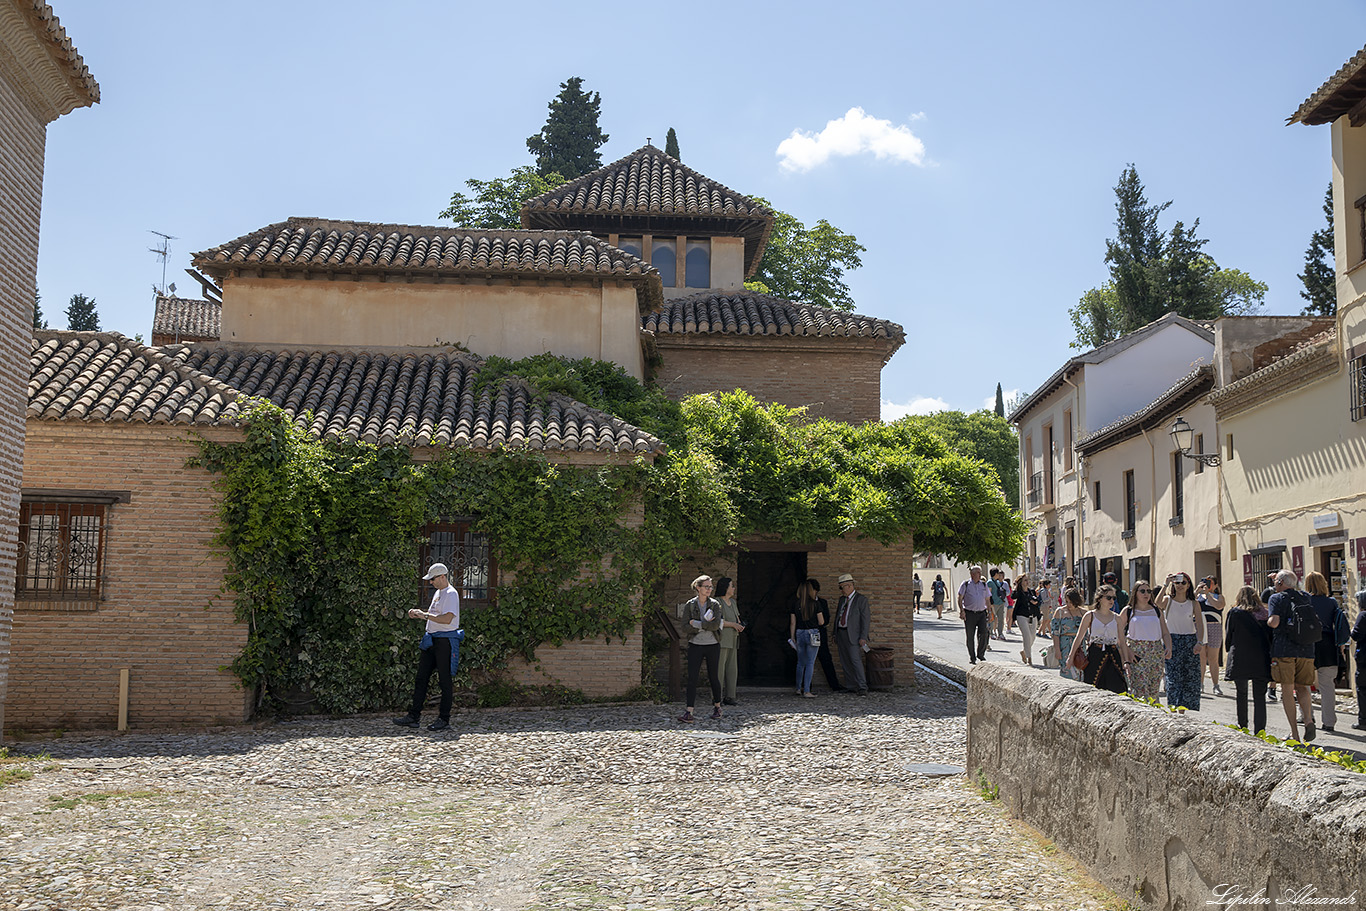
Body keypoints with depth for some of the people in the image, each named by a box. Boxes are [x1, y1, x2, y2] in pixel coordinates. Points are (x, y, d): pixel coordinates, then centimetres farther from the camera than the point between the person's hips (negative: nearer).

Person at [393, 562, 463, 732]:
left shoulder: (451, 594, -12)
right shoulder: (438, 592, 19)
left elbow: (447, 619, -23)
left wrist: (425, 615, -17)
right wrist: (419, 613, 11)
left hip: (446, 641, -10)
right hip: (431, 640, 10)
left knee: (445, 680, -3)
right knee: (421, 677, 8)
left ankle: (444, 719, 3)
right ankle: (414, 716, 11)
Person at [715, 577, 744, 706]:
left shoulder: (733, 602, 19)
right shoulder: (717, 602, -7)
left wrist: (740, 625, 4)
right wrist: (733, 624, -14)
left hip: (732, 639, 9)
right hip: (721, 639, -9)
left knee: (732, 669, 7)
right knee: (719, 669, -8)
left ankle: (729, 697, 12)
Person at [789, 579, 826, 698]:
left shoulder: (795, 604, 2)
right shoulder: (815, 603, -8)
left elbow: (792, 623, 6)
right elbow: (821, 622, -5)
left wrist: (792, 638, 14)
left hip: (799, 634, 4)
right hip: (812, 634, -4)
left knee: (800, 663, 16)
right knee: (810, 663, -1)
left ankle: (799, 688, 24)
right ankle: (806, 691, -5)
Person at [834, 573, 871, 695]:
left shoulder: (861, 599, -6)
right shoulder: (842, 599, 15)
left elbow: (865, 619, -10)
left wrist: (863, 638, -15)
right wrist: (835, 634, 15)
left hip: (853, 635, -7)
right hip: (841, 633, 7)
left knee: (855, 660, -13)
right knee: (845, 662, 8)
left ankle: (862, 688, -10)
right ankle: (850, 686, 15)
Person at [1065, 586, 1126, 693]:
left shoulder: (1116, 618, 11)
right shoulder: (1090, 615, 4)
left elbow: (1120, 642, 15)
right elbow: (1079, 638, 6)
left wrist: (1124, 662, 11)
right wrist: (1071, 657, 3)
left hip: (1113, 655, 2)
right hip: (1094, 655, -2)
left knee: (1116, 688, -9)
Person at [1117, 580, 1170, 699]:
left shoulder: (1157, 611, 15)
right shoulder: (1127, 611, 4)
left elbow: (1165, 633, 15)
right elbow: (1119, 635, 0)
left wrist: (1168, 647, -3)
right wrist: (1127, 651, -12)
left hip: (1156, 653, 4)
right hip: (1136, 654, -4)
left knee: (1153, 691, 2)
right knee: (1140, 690, -14)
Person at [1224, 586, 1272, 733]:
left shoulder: (1234, 612, 0)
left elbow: (1228, 636, 3)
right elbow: (1270, 636, 7)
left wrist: (1230, 651, 19)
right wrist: (1268, 655, 17)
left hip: (1240, 660, -1)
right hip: (1261, 660, 1)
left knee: (1242, 693, 16)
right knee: (1260, 696, 3)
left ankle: (1242, 725, 23)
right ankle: (1259, 730, -2)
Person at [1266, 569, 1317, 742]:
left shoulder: (1277, 598, -4)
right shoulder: (1305, 598, 13)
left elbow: (1275, 622, -15)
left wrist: (1267, 621, 5)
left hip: (1284, 650, -5)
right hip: (1306, 650, 5)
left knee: (1287, 691, 0)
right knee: (1302, 688, 18)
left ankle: (1294, 734, -1)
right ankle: (1308, 720, -6)